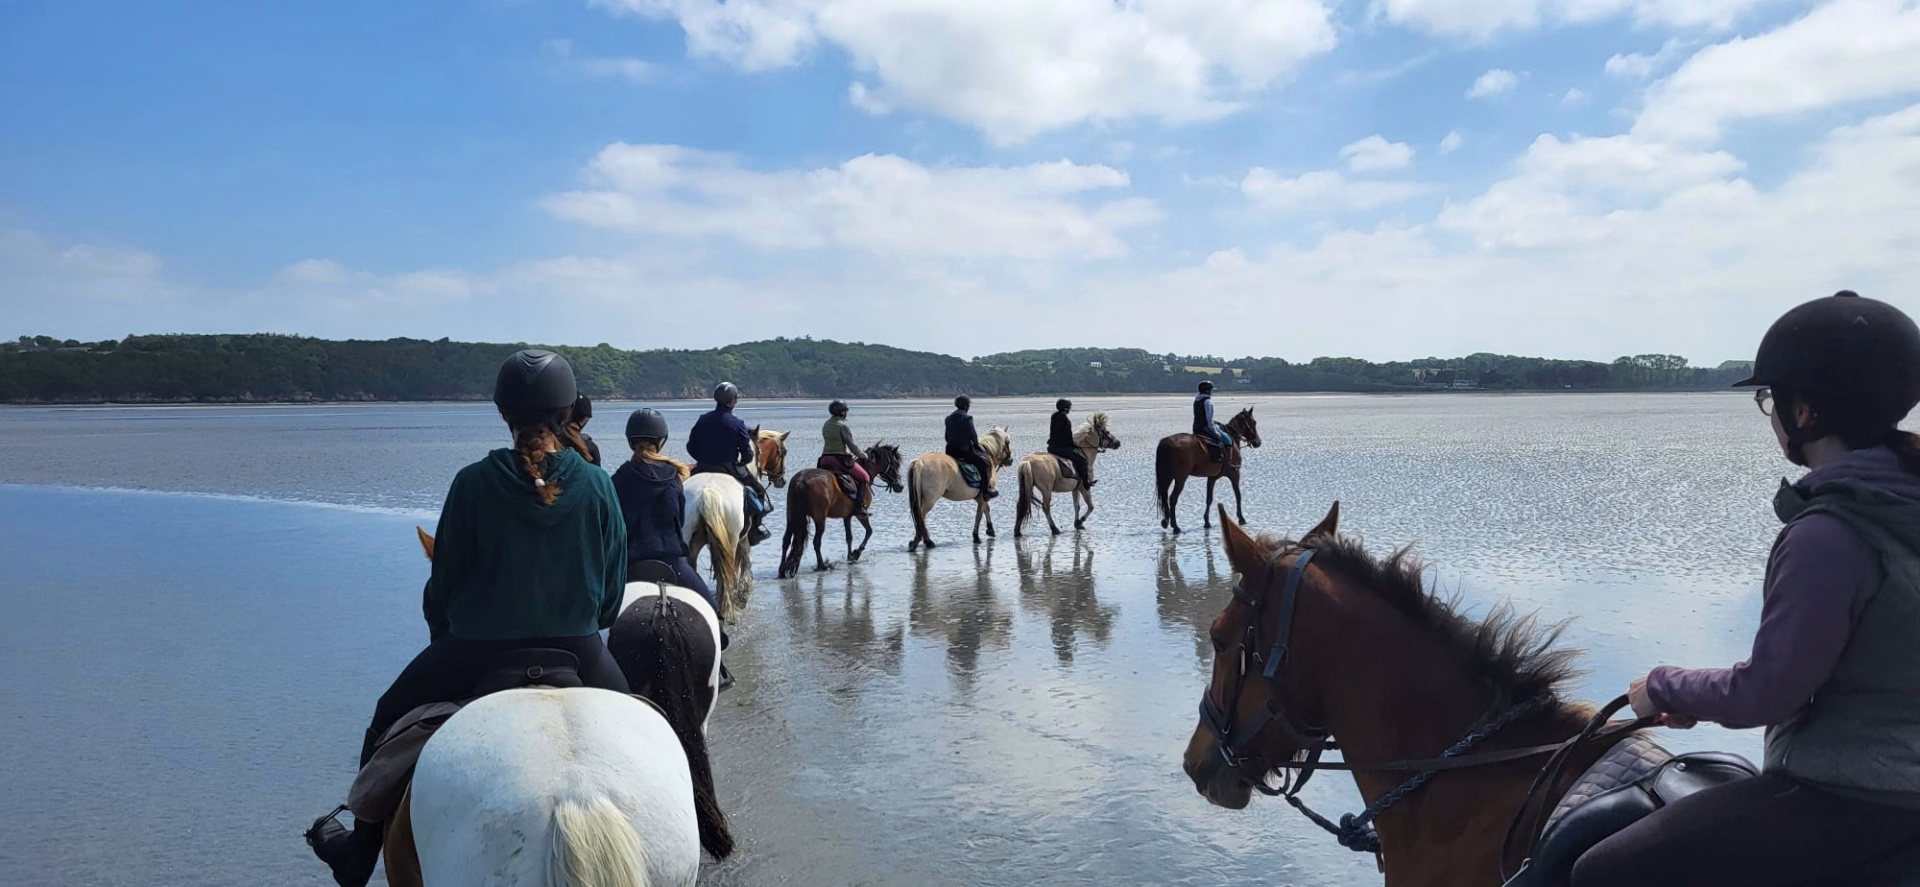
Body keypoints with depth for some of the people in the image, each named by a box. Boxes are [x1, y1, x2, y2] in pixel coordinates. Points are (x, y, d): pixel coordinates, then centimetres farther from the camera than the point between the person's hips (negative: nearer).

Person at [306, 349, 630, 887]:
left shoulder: (473, 483, -11)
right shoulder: (598, 486, -8)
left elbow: (444, 582, -2)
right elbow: (613, 592, -1)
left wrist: (443, 635, 18)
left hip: (474, 655, 0)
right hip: (578, 654, 1)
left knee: (387, 722, 26)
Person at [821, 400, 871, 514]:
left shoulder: (826, 425, 11)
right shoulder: (843, 426, -13)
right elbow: (852, 445, -13)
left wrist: (850, 454, 23)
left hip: (825, 459, 7)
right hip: (841, 459, -7)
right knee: (865, 478, 3)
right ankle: (859, 506, -9)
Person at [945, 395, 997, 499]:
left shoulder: (949, 418, 9)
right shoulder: (967, 418, -14)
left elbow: (947, 436, 14)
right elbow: (973, 436, -12)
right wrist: (976, 445, 6)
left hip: (950, 450, 8)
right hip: (964, 450, -8)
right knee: (984, 463, 2)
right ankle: (985, 491, 1)